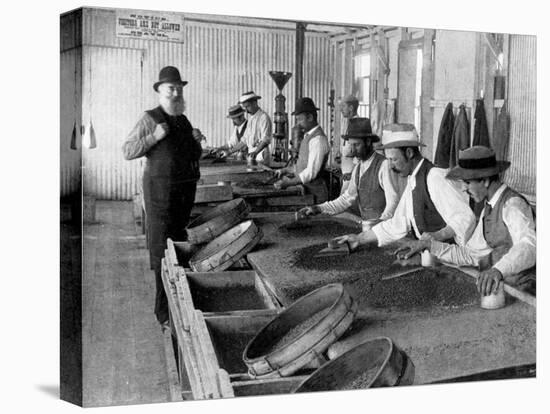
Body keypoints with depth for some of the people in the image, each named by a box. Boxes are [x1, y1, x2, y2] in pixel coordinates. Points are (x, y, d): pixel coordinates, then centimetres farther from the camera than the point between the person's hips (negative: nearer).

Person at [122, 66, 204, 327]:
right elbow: (127, 151, -9)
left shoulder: (184, 121, 14)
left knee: (180, 241, 14)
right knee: (162, 248, -5)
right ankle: (164, 312, 1)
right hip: (161, 190, -7)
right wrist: (154, 137, -18)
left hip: (186, 188, 7)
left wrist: (197, 142, 4)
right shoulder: (150, 119, -6)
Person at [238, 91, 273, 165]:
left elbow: (266, 139, -19)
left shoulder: (264, 117, -10)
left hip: (261, 155, -7)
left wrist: (255, 152, -32)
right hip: (251, 154, 7)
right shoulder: (250, 117, 16)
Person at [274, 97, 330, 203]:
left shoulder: (318, 139, -15)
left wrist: (289, 183, -19)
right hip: (304, 189, 8)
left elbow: (311, 172, -20)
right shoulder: (308, 136, 14)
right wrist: (286, 170, 14)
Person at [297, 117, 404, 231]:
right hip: (366, 228, 6)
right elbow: (347, 198, 18)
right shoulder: (357, 169, 12)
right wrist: (318, 209, 9)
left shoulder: (384, 165, -12)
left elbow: (394, 201, -15)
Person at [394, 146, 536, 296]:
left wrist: (498, 270, -51)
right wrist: (428, 245, 9)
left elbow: (529, 246, -33)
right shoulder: (489, 209, 14)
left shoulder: (513, 204, -15)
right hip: (498, 285, 8)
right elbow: (469, 254, 16)